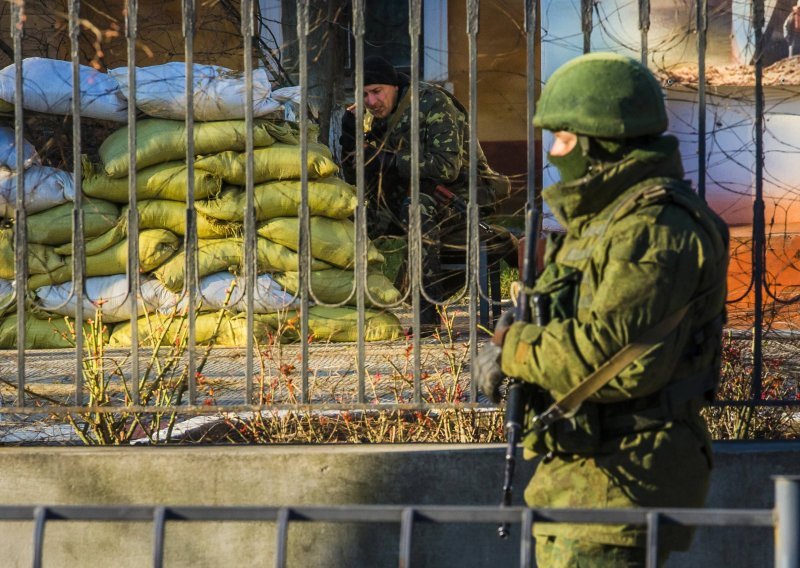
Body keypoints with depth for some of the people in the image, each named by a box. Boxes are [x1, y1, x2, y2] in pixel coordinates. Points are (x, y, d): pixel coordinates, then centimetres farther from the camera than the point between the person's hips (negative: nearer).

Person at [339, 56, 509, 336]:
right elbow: (354, 177, 7)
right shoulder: (376, 118, 7)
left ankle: (429, 311, -39)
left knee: (417, 208, -38)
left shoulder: (433, 104, -16)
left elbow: (447, 167, -27)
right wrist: (350, 131, -8)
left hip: (460, 196, -8)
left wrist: (389, 162, -25)